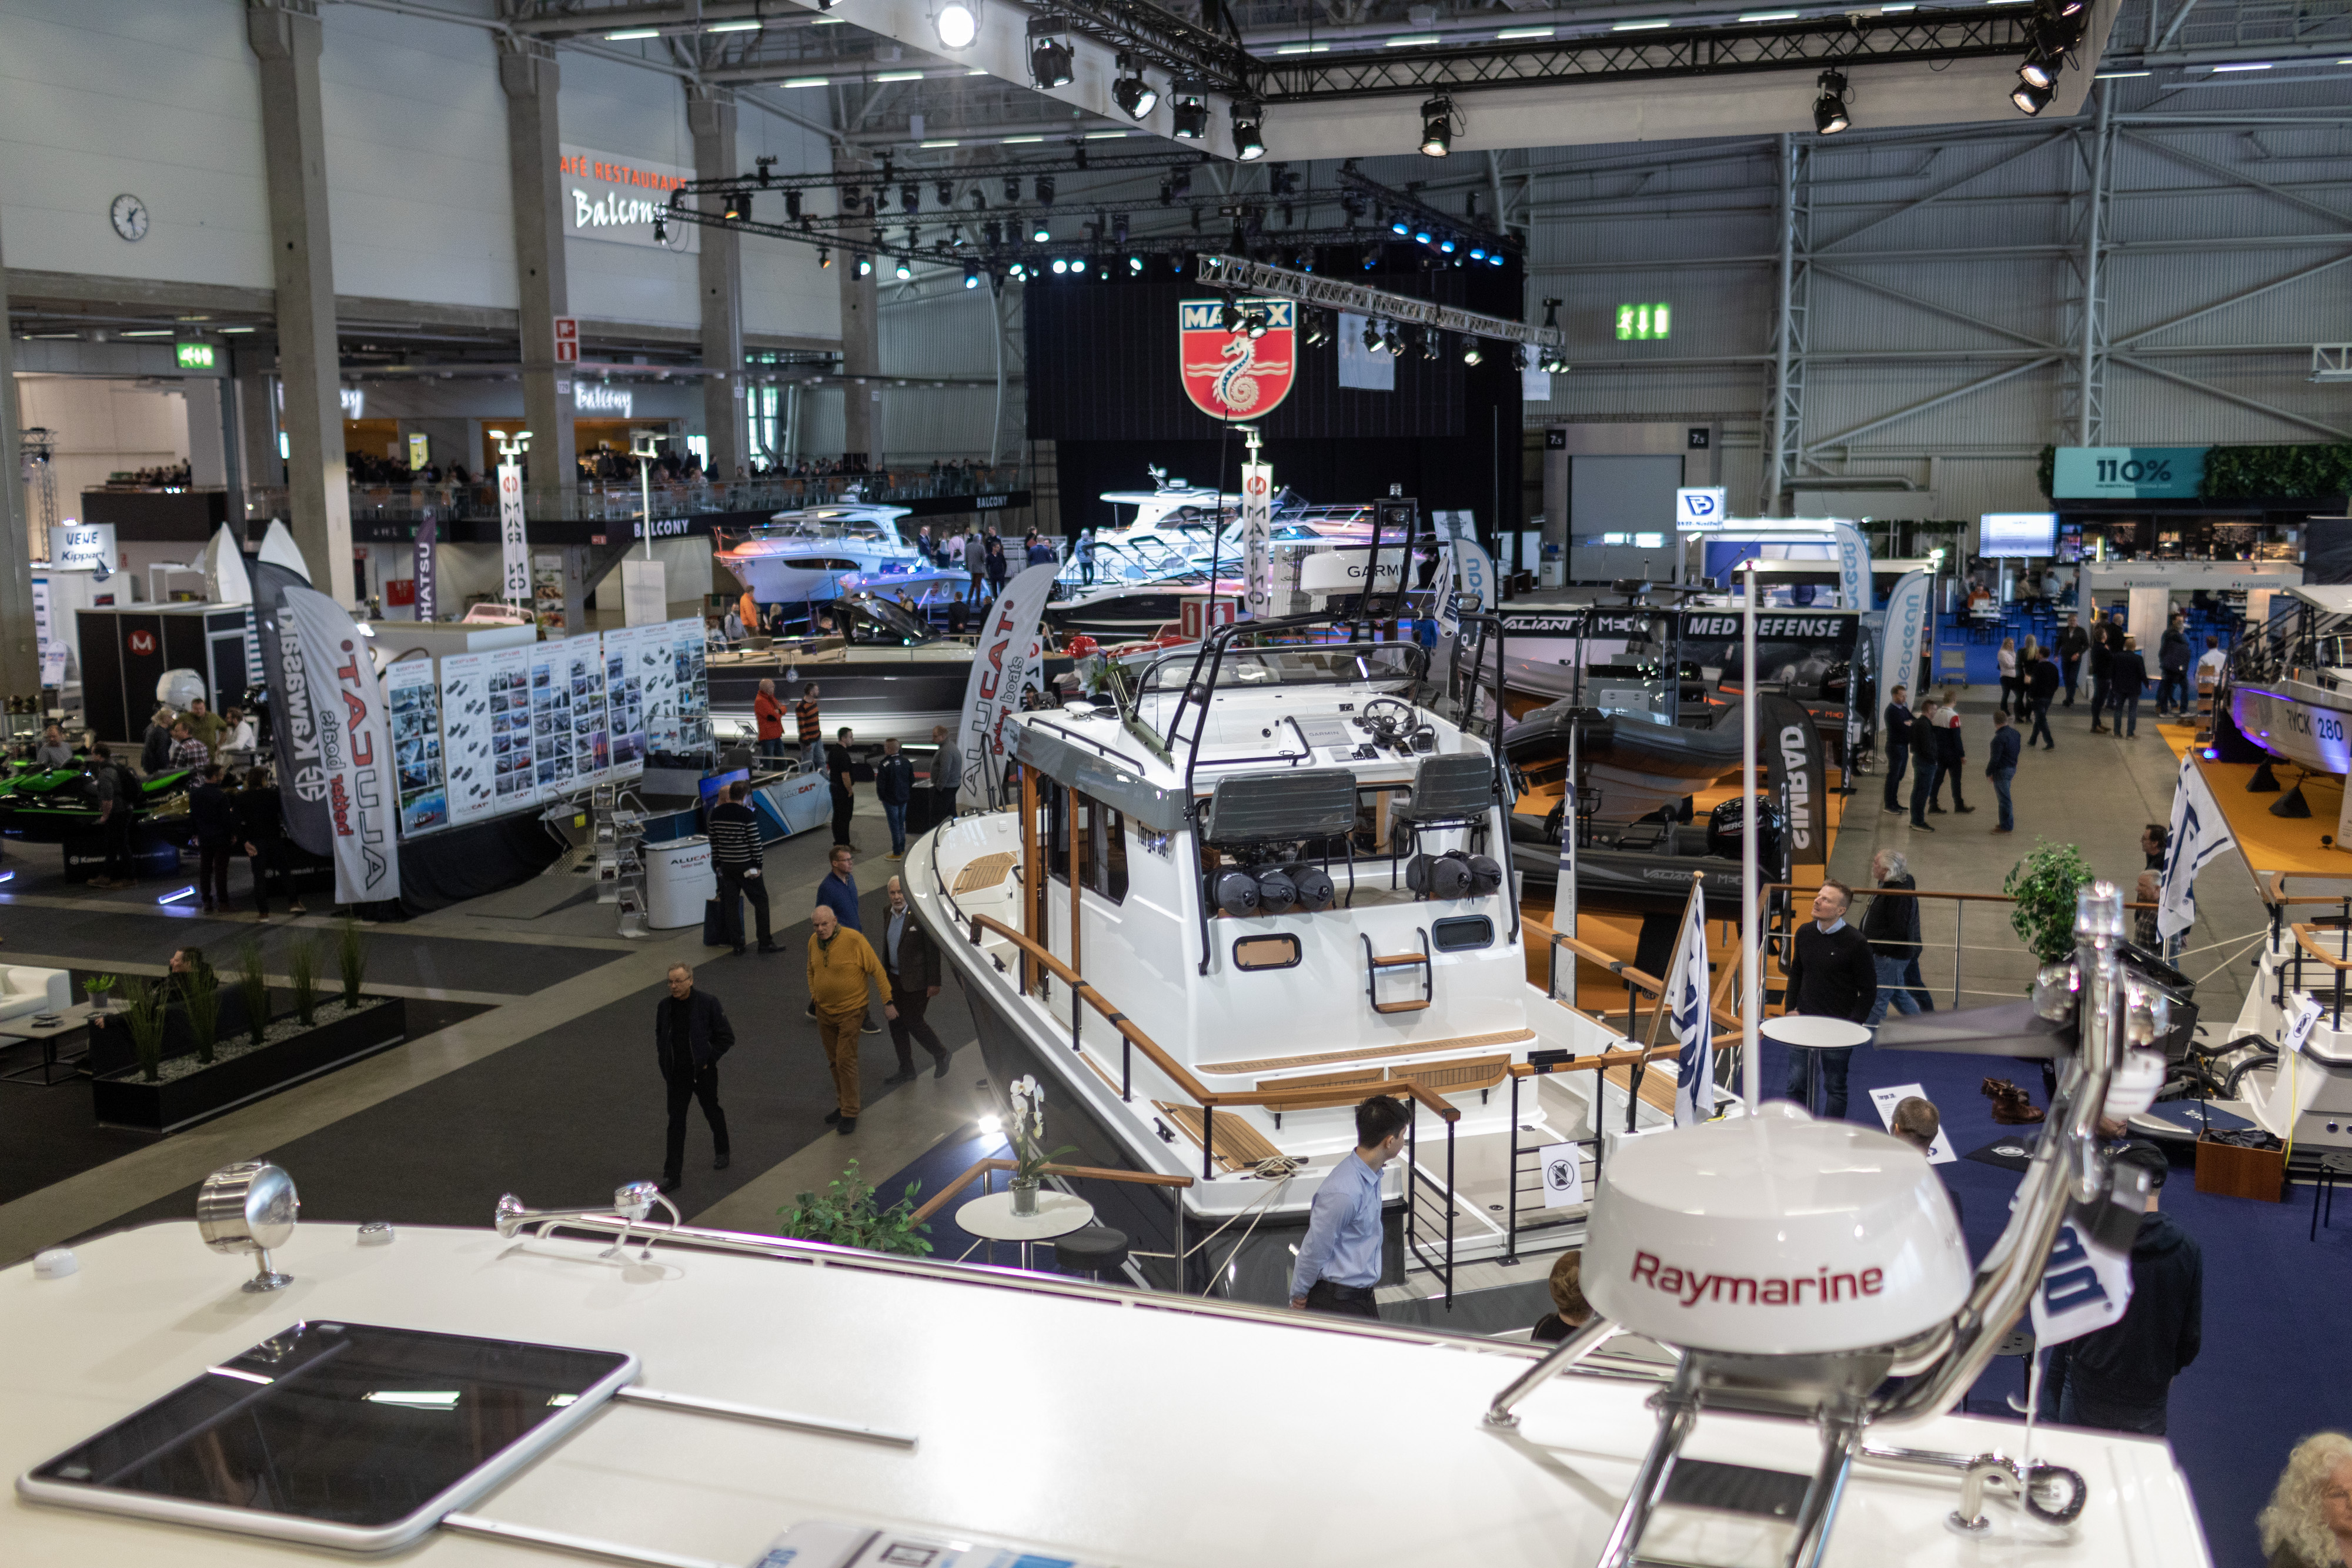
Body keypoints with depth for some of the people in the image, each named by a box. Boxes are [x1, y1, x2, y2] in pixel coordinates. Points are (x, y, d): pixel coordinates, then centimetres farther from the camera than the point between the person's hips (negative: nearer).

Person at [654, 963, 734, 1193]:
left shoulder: (708, 1003, -14)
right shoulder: (665, 1006, -2)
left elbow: (727, 1037, -7)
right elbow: (659, 1034, 17)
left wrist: (709, 1060, -11)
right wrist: (664, 1063, 7)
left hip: (703, 1072, -3)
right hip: (677, 1074, 3)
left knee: (713, 1113, 17)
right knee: (676, 1123, 2)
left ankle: (722, 1153, 42)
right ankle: (672, 1176, 5)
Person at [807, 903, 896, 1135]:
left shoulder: (854, 940, -20)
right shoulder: (814, 942, 0)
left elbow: (877, 971, -14)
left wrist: (887, 1002, -14)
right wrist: (813, 992, 8)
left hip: (851, 1011, -6)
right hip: (824, 1012, 6)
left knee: (846, 1061, -8)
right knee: (834, 1062, 15)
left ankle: (850, 1114, 1)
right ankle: (843, 1105, 30)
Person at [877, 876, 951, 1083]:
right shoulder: (887, 914, 5)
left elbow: (933, 950, -15)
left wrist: (934, 982, -15)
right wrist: (884, 973, 18)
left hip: (916, 980, -7)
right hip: (894, 979, 7)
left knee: (913, 1022, -4)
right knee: (896, 1023, 10)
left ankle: (940, 1055, 21)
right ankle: (906, 1069, 24)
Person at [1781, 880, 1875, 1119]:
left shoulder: (1855, 943, -14)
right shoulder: (1804, 933, 1)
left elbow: (1869, 989, -7)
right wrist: (1792, 1008, 7)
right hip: (1804, 1020, 4)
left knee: (1834, 1087, 9)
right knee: (1796, 1083, 9)